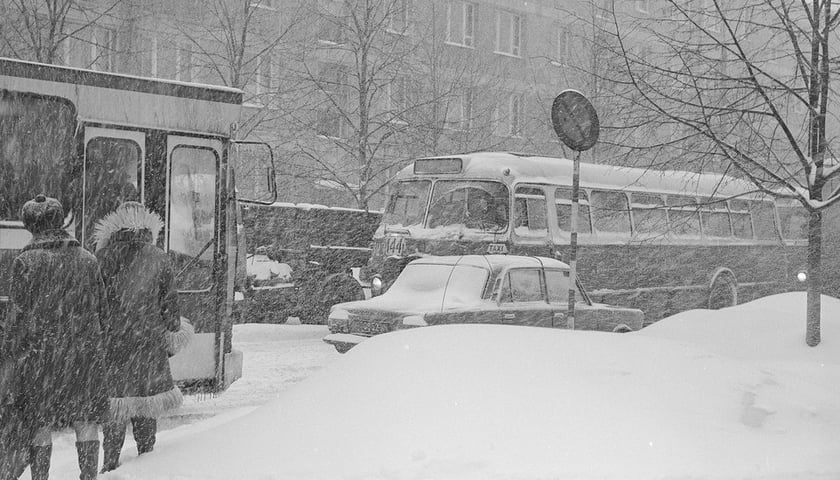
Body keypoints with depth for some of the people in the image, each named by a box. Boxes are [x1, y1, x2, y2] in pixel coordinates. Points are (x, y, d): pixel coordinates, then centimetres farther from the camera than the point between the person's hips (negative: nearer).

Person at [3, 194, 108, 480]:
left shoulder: (25, 262, -6)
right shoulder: (87, 260, 4)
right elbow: (101, 309, 8)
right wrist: (96, 346, 19)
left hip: (41, 352, -2)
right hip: (85, 350, 2)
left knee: (41, 424, 6)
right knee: (87, 420, 8)